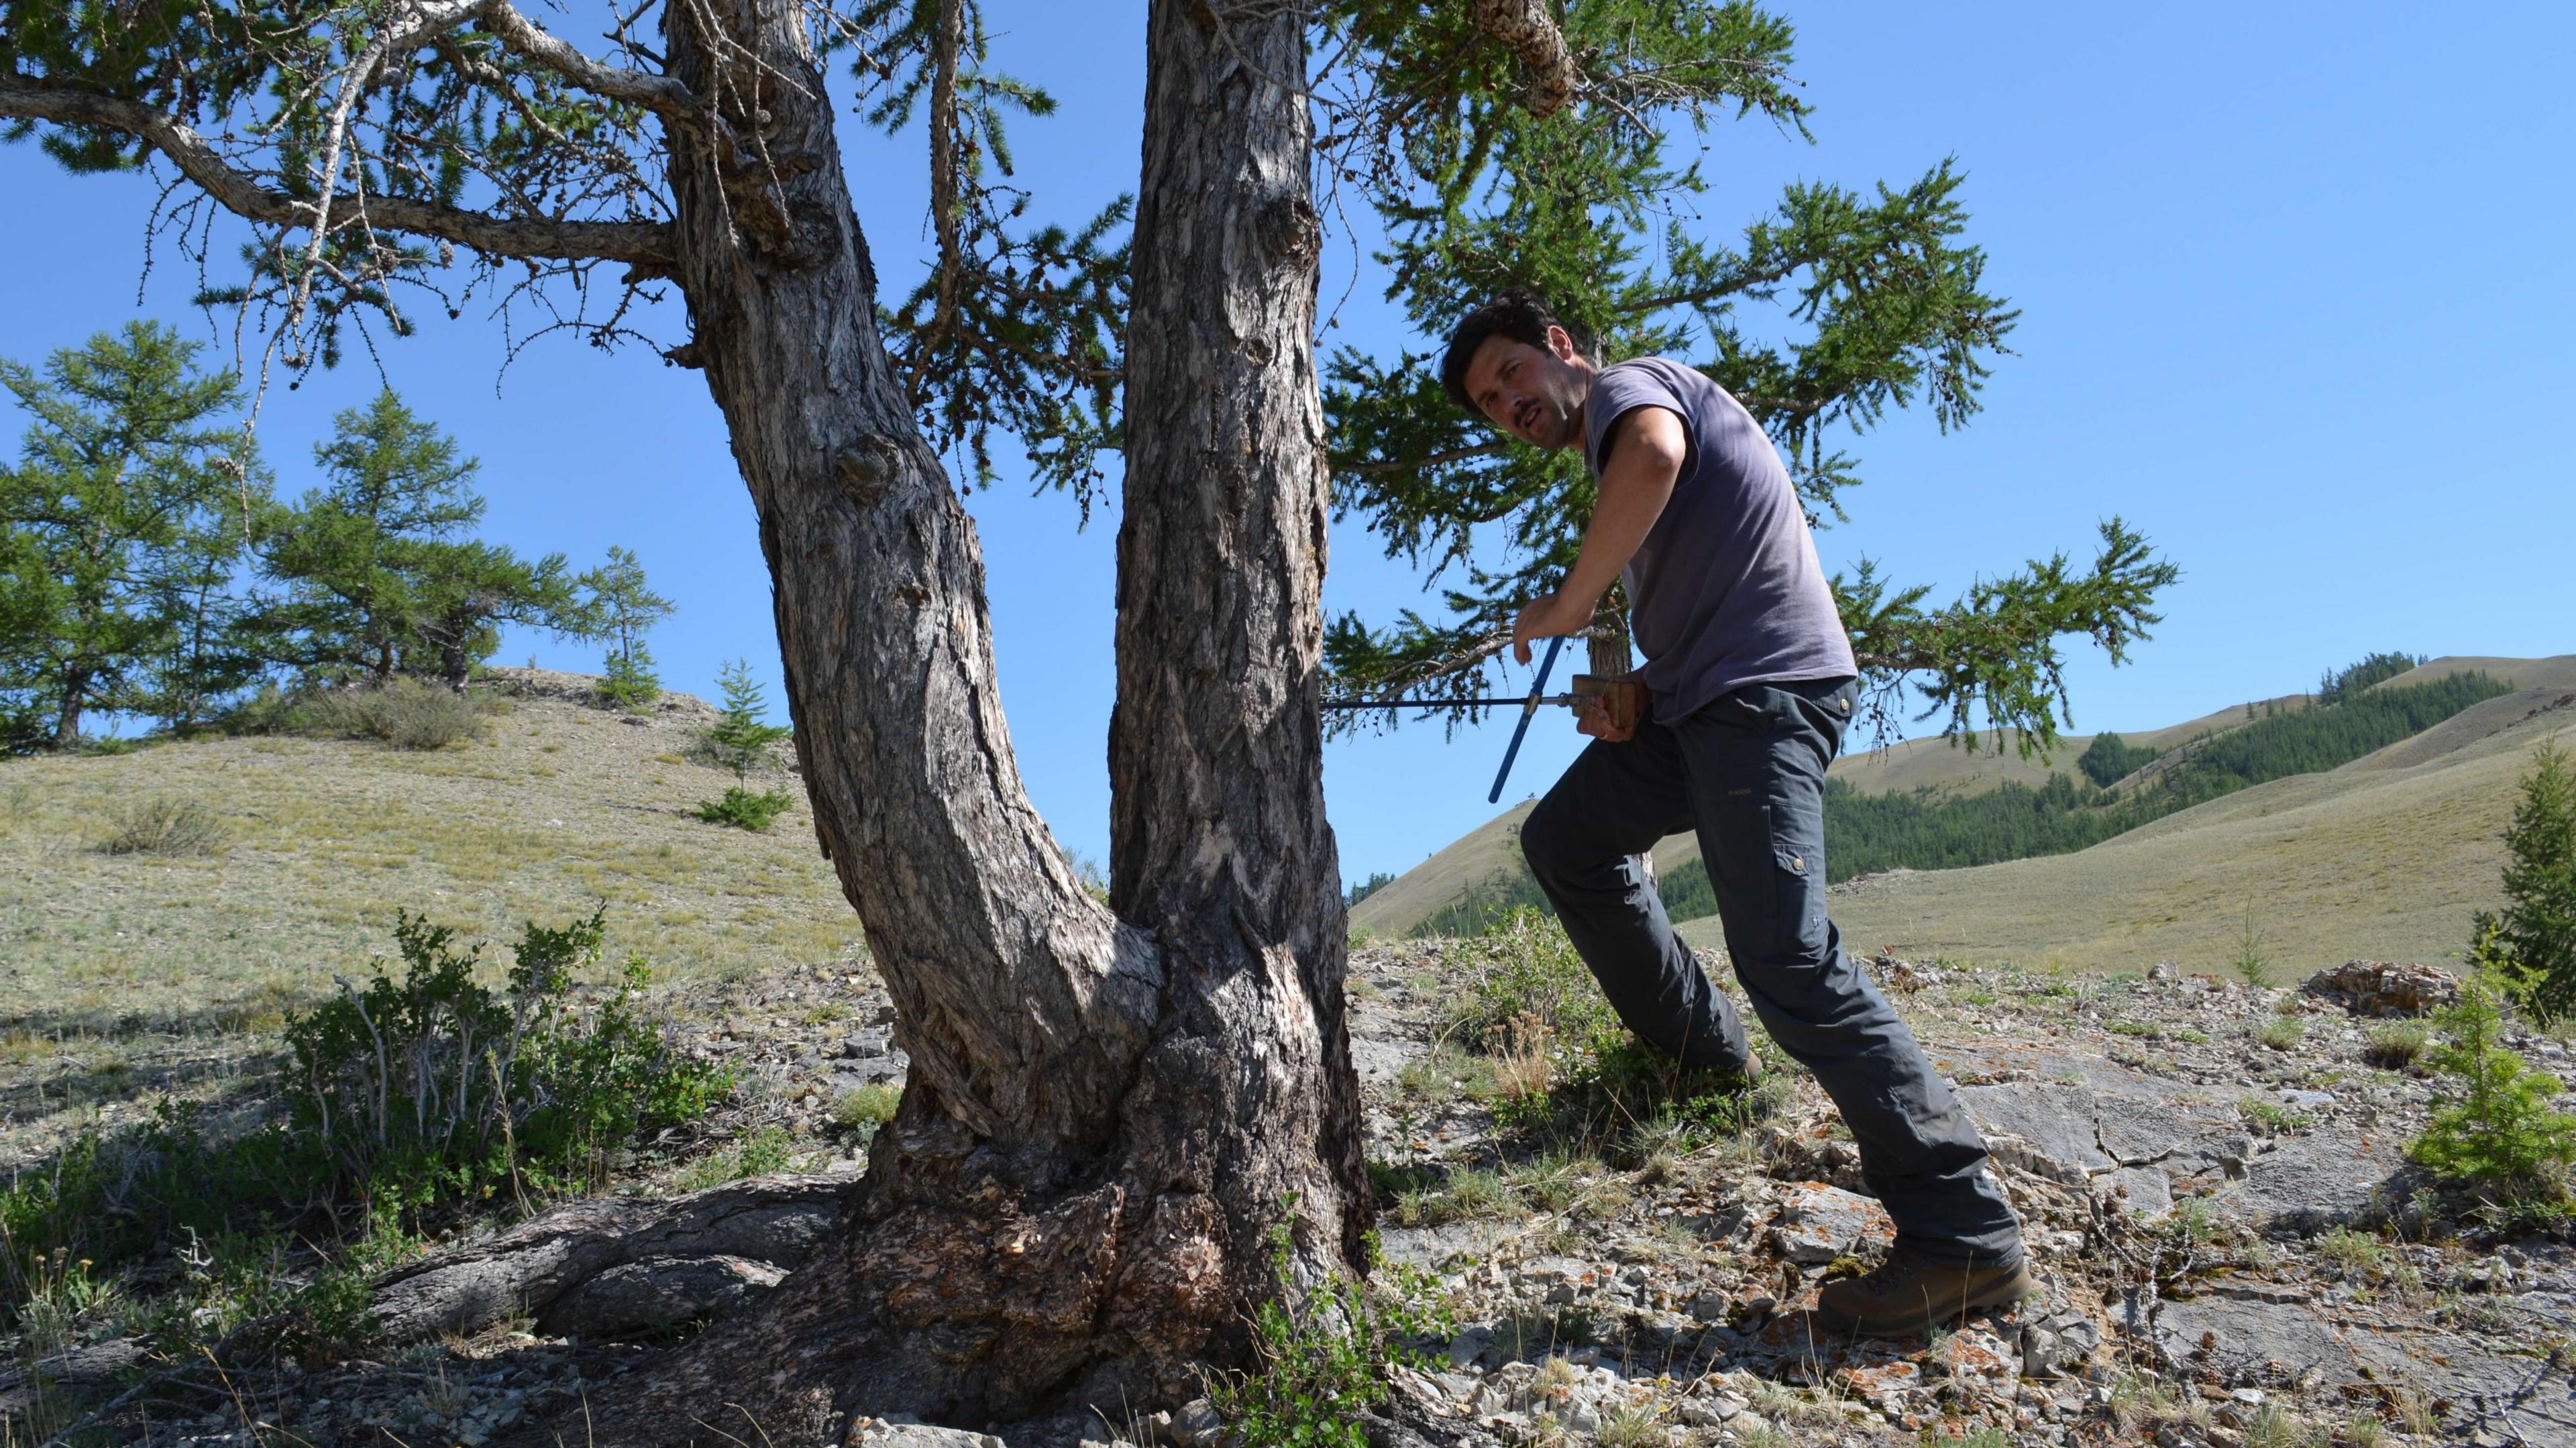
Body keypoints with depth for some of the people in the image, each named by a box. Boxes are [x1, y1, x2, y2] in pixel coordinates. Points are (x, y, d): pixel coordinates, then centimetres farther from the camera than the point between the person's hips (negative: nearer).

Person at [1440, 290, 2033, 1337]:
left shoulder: (1626, 384, 1)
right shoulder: (1615, 448, 28)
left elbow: (1656, 456, -25)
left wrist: (1571, 603, -15)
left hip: (1766, 686, -10)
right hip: (1698, 701, 10)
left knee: (1786, 959, -20)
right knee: (1565, 841, 20)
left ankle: (1966, 1237, -18)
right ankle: (1699, 1046, 26)